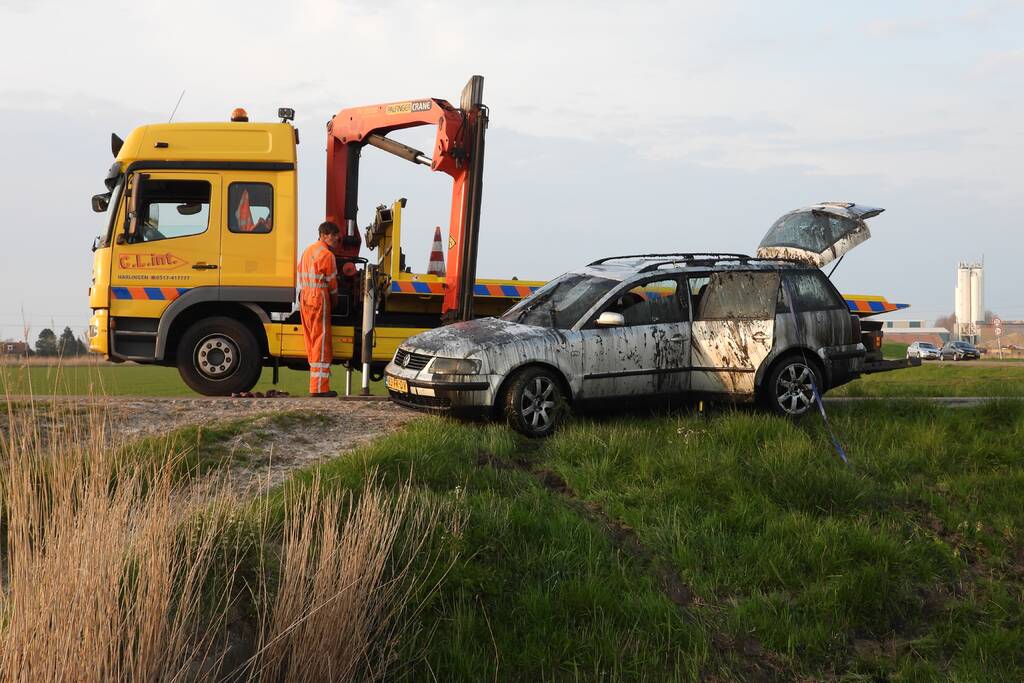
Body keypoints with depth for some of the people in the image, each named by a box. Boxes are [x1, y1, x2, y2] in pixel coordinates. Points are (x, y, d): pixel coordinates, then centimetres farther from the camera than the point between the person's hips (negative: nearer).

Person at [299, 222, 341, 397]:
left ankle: (316, 383, 17)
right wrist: (335, 300, 9)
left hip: (305, 298, 9)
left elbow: (301, 276, 17)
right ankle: (319, 387, -7)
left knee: (311, 341, 13)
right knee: (322, 343, -6)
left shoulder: (308, 250, 16)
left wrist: (301, 295, 18)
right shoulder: (326, 254, -11)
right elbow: (331, 282, -6)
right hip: (319, 299, -9)